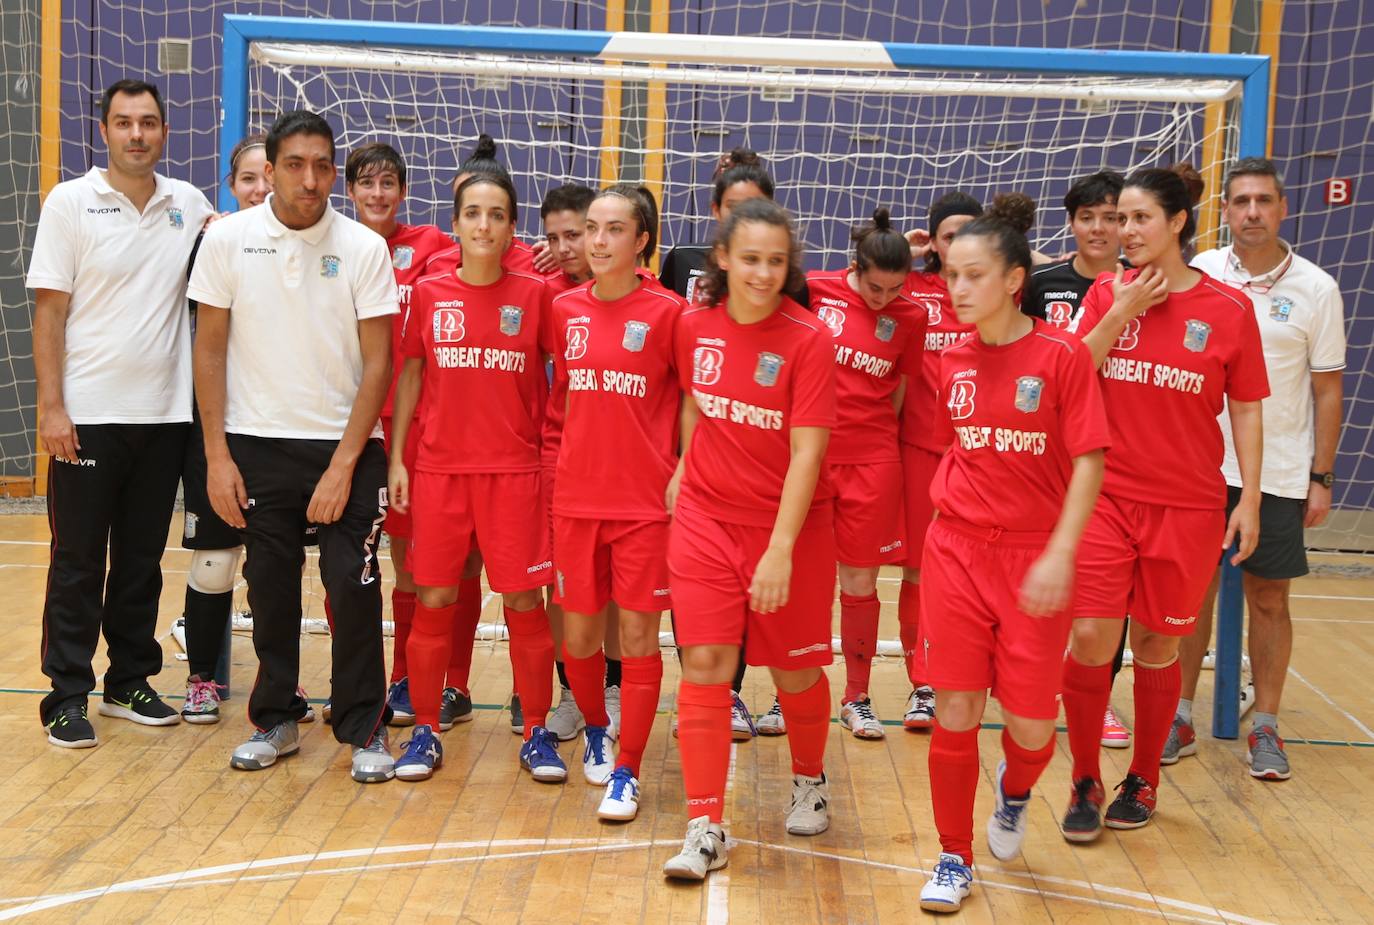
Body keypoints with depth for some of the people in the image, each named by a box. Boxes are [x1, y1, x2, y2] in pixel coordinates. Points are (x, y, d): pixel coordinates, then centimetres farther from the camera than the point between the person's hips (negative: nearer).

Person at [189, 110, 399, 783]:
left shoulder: (364, 248, -5)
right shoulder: (228, 238, -1)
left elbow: (377, 362, -5)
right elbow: (209, 348, 3)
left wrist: (344, 464, -11)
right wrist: (217, 455, -2)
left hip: (343, 446, -1)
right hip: (256, 445, 1)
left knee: (354, 587, -5)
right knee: (271, 588, 8)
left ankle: (363, 726, 11)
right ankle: (276, 719, 25)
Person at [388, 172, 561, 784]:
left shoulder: (534, 294, 0)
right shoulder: (430, 292, 3)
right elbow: (410, 374, 9)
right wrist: (396, 458, 5)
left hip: (514, 469, -1)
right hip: (438, 468, 1)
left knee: (524, 601, 1)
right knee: (433, 600, 5)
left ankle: (537, 732, 15)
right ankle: (425, 730, 19)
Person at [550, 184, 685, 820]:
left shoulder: (668, 312, -6)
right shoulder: (566, 309, 6)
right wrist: (561, 458, 9)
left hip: (646, 502, -4)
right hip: (575, 499, 4)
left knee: (638, 634, 0)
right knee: (578, 634, 10)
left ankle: (626, 772, 11)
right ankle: (597, 731, 37)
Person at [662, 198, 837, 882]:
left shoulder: (808, 340, -15)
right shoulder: (694, 325, -2)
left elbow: (807, 453, -18)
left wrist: (781, 551, -23)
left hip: (789, 524, -2)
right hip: (705, 518, 3)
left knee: (795, 668, 9)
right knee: (704, 663, -6)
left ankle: (809, 780, 39)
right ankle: (704, 828, 1)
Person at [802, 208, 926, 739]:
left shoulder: (910, 318, 2)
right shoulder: (815, 291, -5)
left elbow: (900, 392, 12)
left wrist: (870, 435, 9)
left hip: (871, 463, 1)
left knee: (860, 584, 7)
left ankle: (857, 698, 21)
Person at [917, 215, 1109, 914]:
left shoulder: (1062, 355, -7)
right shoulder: (952, 359, 5)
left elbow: (1089, 461, -10)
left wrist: (1060, 553, -17)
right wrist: (953, 510, 11)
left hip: (1035, 559, -3)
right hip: (956, 550, 3)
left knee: (1031, 721, 0)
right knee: (955, 712, 1)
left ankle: (1015, 789, 37)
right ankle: (955, 859, 18)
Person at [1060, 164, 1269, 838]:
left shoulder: (1227, 309, -3)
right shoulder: (1106, 293, 3)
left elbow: (1246, 409, 2)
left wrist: (1249, 500, -1)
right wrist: (1119, 315, -12)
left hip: (1187, 505, -1)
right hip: (1105, 497, 1)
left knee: (1156, 644, 9)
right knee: (1089, 636, -7)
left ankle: (1143, 779, 28)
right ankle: (1085, 784, 10)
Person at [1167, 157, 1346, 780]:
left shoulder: (1315, 289, -2)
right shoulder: (1199, 274, 0)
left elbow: (1328, 389, 1)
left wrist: (1321, 477, -3)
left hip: (1280, 476, -1)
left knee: (1269, 600, 5)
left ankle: (1265, 728, 16)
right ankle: (1181, 719, 16)